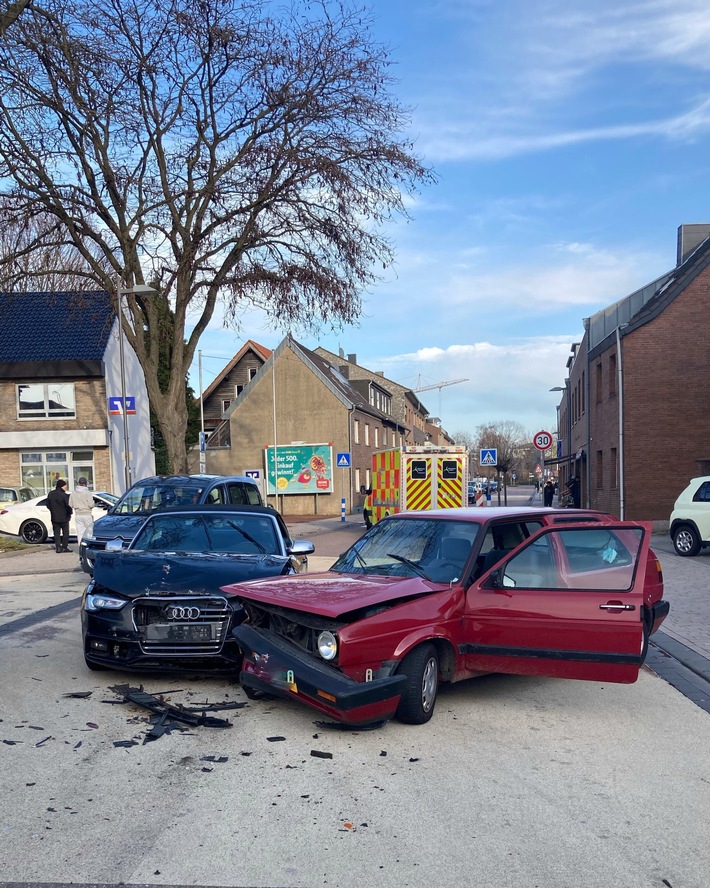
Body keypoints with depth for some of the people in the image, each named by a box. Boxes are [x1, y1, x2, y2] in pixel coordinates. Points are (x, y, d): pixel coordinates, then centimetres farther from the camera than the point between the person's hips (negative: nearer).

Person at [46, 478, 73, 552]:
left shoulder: (50, 494, 2)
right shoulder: (64, 495, -16)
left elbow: (48, 505, 8)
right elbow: (68, 506, -15)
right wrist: (69, 513, 5)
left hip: (54, 518, 4)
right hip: (64, 517, -4)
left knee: (56, 533, 9)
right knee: (65, 532, 8)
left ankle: (58, 547, 4)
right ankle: (65, 547, 8)